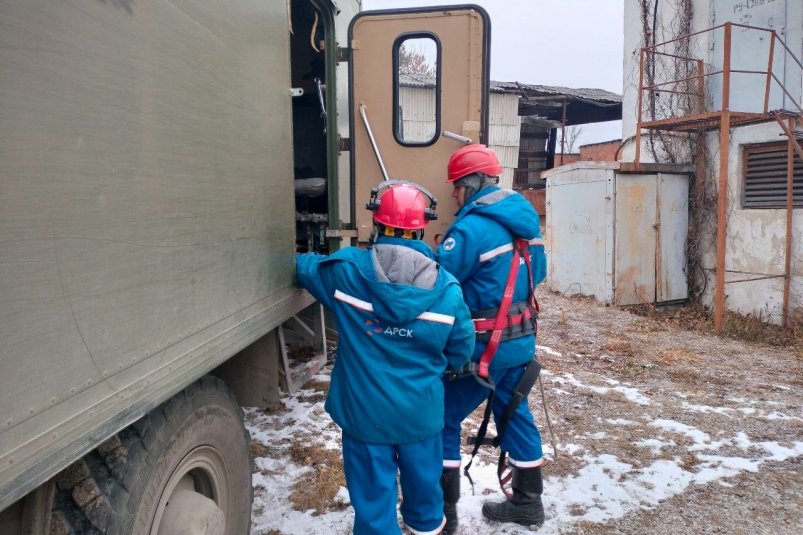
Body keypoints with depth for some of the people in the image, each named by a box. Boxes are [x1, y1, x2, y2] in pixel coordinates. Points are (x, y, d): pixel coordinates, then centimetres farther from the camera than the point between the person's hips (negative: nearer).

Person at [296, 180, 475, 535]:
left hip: (364, 412, -1)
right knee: (423, 486, 24)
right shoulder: (447, 288, -10)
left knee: (374, 500, 13)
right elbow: (461, 352, -1)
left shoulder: (346, 270, -13)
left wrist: (300, 257, 31)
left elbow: (304, 267, 8)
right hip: (421, 412, 2)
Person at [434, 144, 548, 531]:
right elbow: (537, 272, 17)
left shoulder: (471, 228, -21)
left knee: (444, 419, 5)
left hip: (485, 344, -8)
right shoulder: (526, 218, 6)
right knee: (515, 414, 20)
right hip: (521, 338, 8)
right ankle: (528, 502, 33)